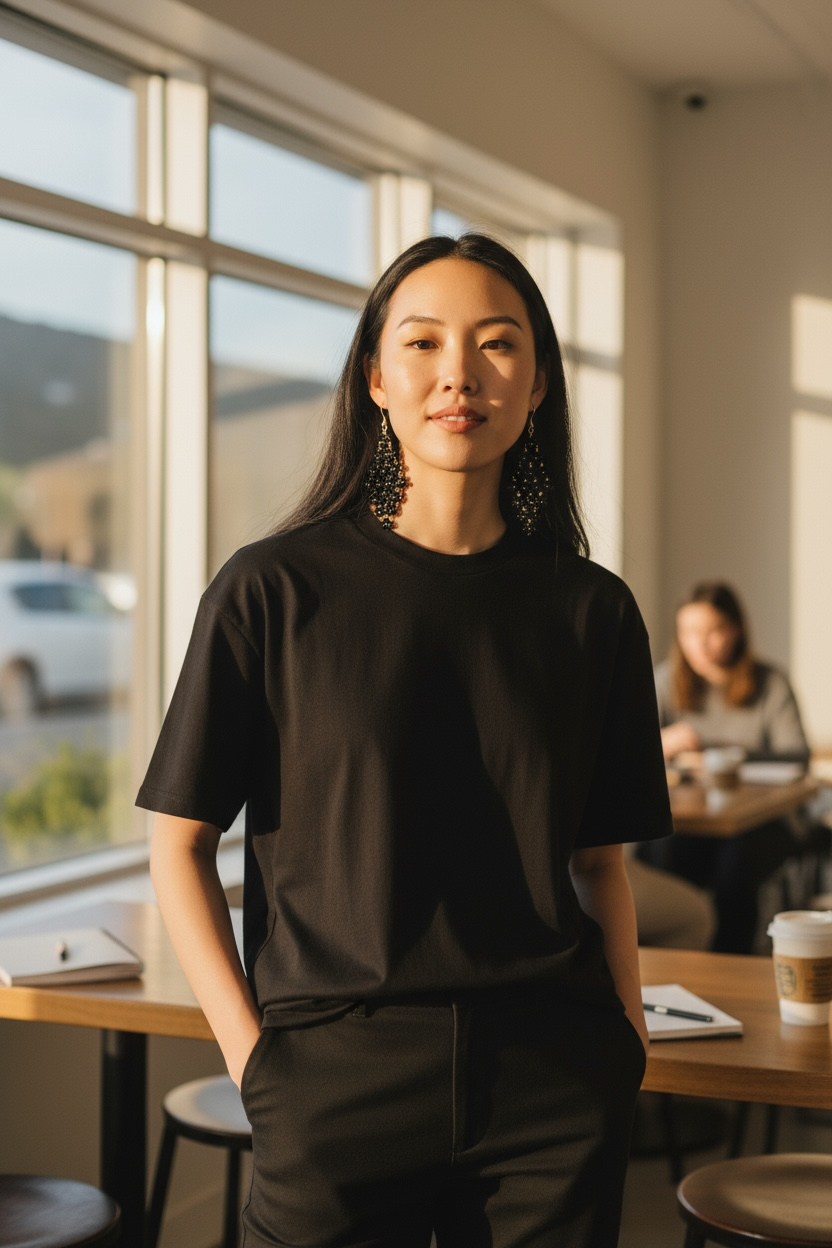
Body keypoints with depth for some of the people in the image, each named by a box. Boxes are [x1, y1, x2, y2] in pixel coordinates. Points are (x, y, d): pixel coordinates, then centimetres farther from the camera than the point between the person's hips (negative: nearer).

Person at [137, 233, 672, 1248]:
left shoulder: (592, 611, 4)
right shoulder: (275, 590, -4)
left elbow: (601, 861, 10)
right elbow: (180, 843, -2)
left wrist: (626, 1035, 0)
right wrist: (253, 1057, -8)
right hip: (337, 1079, -2)